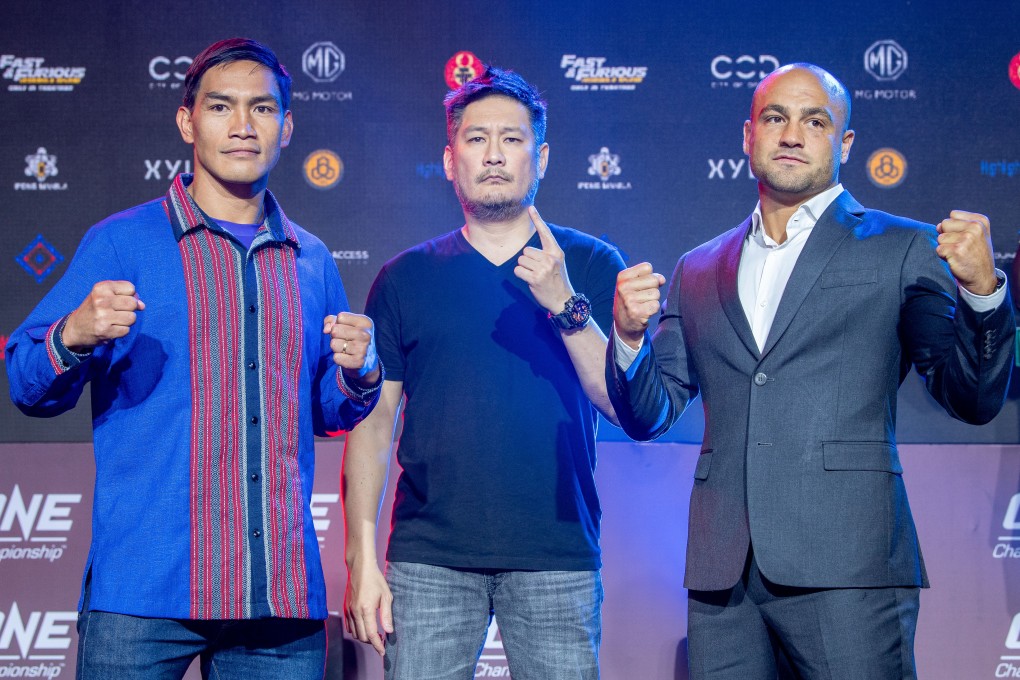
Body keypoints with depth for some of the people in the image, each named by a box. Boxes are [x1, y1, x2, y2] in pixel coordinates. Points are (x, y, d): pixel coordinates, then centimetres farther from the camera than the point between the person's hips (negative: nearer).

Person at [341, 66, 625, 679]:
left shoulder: (590, 266, 7)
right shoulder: (406, 278, 9)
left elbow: (628, 407, -1)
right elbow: (373, 421, 7)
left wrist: (565, 304, -13)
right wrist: (362, 558, -1)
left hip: (557, 558, 0)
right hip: (429, 555, 1)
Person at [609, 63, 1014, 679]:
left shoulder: (903, 250, 7)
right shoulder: (698, 272, 18)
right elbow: (648, 418, 16)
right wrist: (629, 336, -3)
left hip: (847, 562, -3)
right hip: (722, 571, 4)